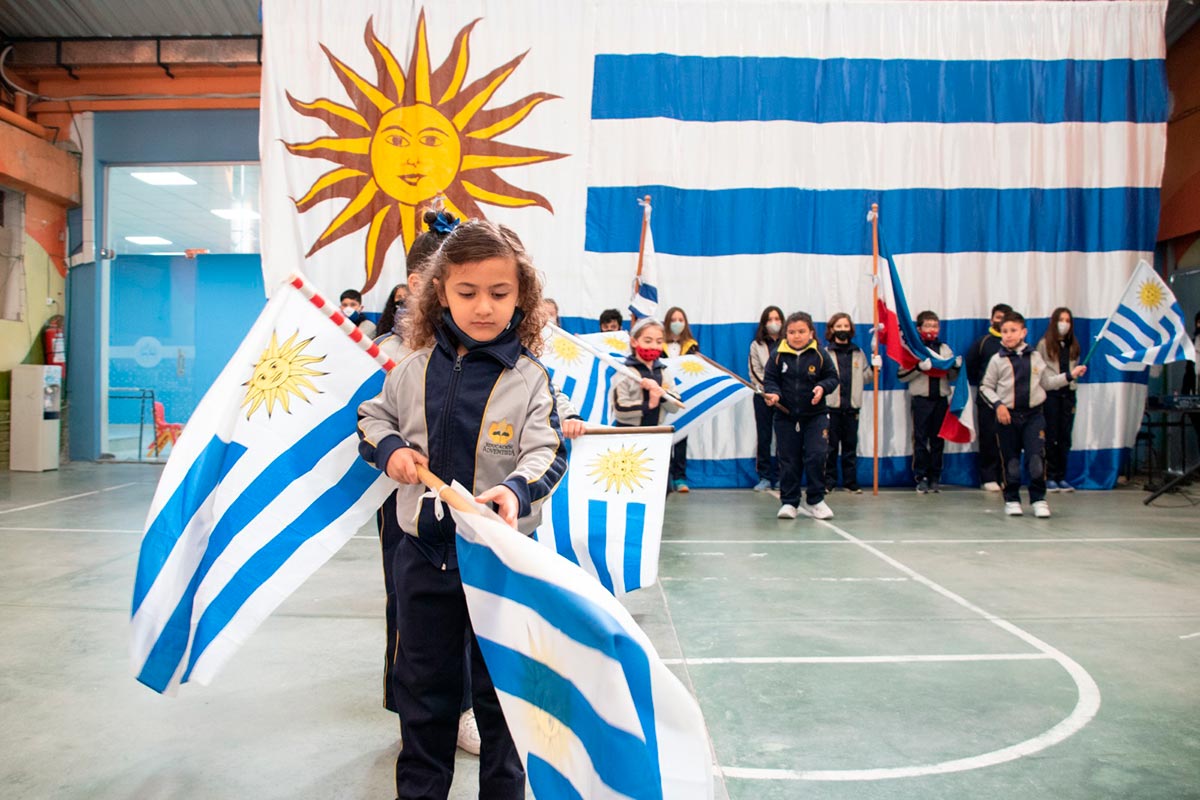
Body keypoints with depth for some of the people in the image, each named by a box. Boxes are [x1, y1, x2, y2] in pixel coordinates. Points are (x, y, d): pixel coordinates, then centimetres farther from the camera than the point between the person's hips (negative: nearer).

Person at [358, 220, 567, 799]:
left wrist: (516, 489, -35)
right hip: (423, 552, 3)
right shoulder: (415, 366, 0)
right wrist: (389, 447, -7)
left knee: (500, 690, 12)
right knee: (423, 687, 18)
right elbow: (373, 416, 15)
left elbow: (547, 451, -15)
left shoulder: (529, 377, -9)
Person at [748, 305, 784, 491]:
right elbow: (755, 372, 3)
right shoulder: (757, 345, 10)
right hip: (763, 396, 1)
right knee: (764, 438, 3)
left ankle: (780, 476, 8)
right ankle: (764, 477, 8)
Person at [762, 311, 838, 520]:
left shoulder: (819, 354, -2)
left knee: (816, 456, -9)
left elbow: (832, 377, 4)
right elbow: (769, 379, 1)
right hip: (786, 416, 1)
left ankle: (816, 501, 8)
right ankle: (789, 503, 15)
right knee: (788, 460, 5)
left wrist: (823, 387, -16)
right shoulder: (778, 355, -1)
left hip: (815, 415, -1)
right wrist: (773, 393, -19)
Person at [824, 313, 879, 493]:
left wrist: (874, 368, 1)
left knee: (850, 445, 7)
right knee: (830, 446, 0)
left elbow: (864, 378, 17)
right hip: (831, 406, -3)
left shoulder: (858, 353, 14)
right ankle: (828, 481, 8)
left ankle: (850, 482, 14)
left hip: (851, 406, 3)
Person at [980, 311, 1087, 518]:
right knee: (1011, 460, 4)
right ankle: (1012, 500, 17)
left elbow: (1048, 382, 16)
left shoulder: (1035, 357, 8)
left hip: (1033, 415, 1)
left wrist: (1070, 375, 8)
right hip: (1008, 416, -1)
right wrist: (998, 404, -11)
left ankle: (1038, 499, 5)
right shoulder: (997, 360, 0)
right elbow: (985, 387, 2)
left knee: (1036, 458, -8)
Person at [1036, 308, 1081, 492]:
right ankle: (1050, 477, 3)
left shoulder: (1073, 346, 13)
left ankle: (1061, 477, 10)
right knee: (1051, 437, -3)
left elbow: (1075, 369, 19)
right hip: (1050, 393, -4)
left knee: (1065, 437, 4)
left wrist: (1073, 376, 4)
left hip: (1068, 393, 4)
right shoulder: (1044, 344, 0)